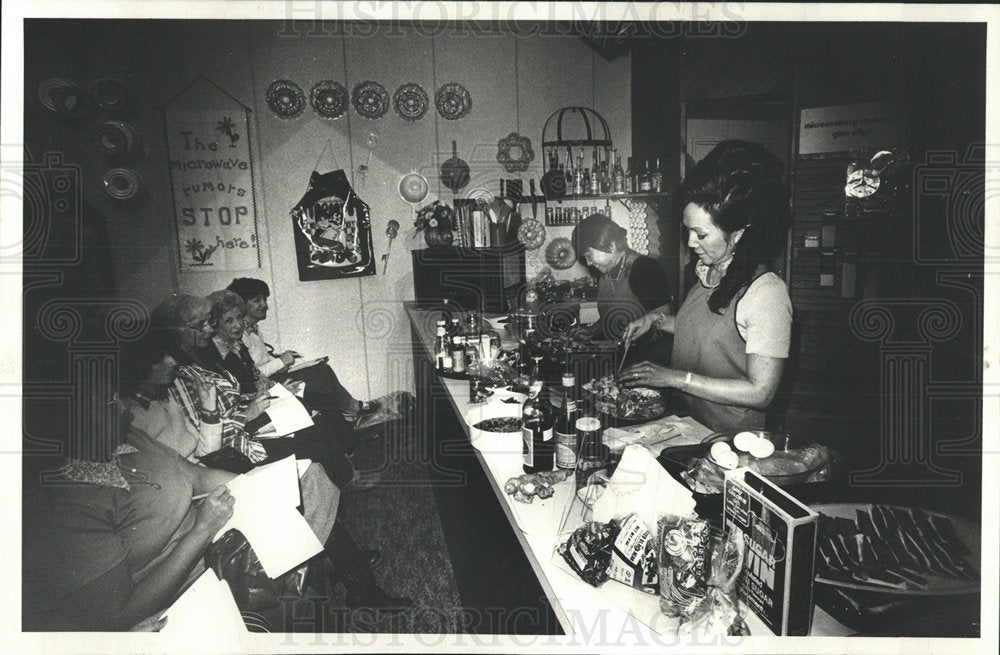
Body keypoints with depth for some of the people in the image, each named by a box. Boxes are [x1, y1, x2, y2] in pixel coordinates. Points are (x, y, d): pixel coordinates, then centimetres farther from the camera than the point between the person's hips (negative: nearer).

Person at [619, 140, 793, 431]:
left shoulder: (767, 292, -18)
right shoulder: (708, 272, 6)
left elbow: (760, 393, -20)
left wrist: (677, 378, -20)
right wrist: (658, 319, 8)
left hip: (727, 439, -7)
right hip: (686, 423, 7)